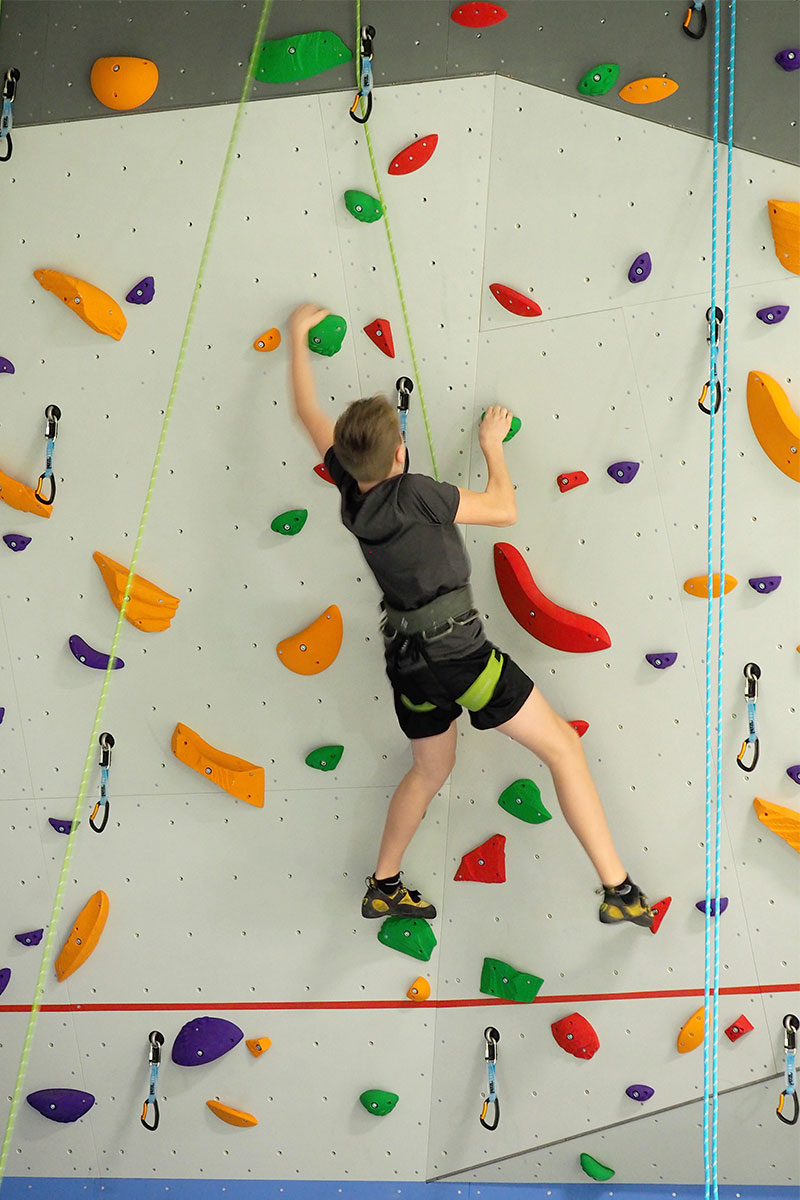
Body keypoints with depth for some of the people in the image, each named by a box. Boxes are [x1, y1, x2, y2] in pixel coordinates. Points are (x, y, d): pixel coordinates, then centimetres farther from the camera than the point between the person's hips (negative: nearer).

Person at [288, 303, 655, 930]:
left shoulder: (350, 490, 2)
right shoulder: (410, 493, -16)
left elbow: (309, 411, 16)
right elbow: (504, 509, -7)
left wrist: (299, 337, 26)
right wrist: (493, 445, 9)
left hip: (408, 659, 8)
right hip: (456, 649, -8)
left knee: (433, 768, 29)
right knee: (564, 748, -1)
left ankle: (383, 886, 37)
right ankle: (619, 891, -4)